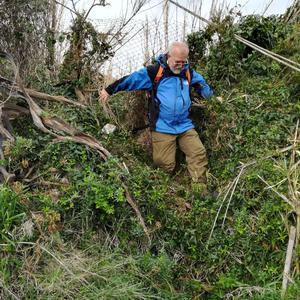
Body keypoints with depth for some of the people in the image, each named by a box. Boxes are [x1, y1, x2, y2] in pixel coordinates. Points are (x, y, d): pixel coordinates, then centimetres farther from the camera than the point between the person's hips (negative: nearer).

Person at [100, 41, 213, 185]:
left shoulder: (189, 73, 9)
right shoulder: (154, 72, -4)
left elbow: (204, 87, 28)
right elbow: (130, 79, 3)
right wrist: (109, 90, 10)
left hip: (185, 126, 4)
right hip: (163, 128, -3)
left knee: (199, 154, -11)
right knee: (165, 165, -11)